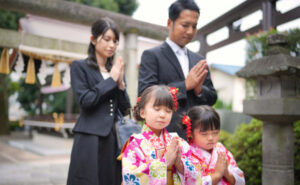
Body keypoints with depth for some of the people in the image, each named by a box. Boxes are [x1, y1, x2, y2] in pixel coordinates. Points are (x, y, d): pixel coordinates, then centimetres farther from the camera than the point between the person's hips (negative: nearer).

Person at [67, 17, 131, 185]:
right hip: (90, 139, -4)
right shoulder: (80, 66, 2)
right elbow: (85, 100, -10)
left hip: (114, 139, 4)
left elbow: (125, 109, 11)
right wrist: (111, 79, -6)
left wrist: (120, 83, -3)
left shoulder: (116, 69, 15)